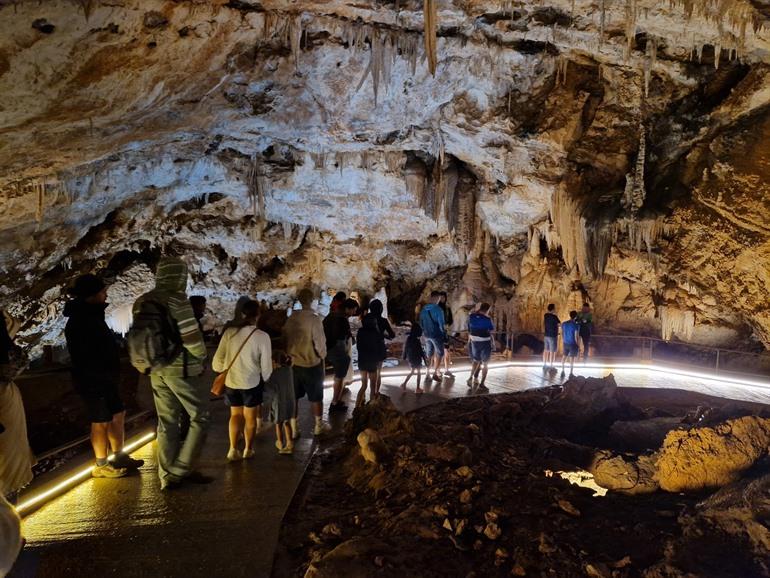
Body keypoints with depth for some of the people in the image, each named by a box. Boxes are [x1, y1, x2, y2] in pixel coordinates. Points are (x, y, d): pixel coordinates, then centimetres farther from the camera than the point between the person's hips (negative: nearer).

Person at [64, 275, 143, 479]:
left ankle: (119, 458, 26)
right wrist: (101, 377, -23)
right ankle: (101, 466, 14)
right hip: (93, 383, -9)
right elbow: (82, 358, -23)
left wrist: (113, 376, 18)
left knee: (118, 416, 14)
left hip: (106, 380, 9)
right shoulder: (78, 322, -18)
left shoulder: (92, 316, 13)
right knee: (101, 422, 1)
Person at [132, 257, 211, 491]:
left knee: (166, 422, 14)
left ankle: (167, 476, 19)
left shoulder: (141, 302, 7)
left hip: (156, 370, 7)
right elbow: (192, 338, -19)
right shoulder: (177, 300, -17)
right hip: (182, 369, -7)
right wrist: (201, 355, -1)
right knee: (200, 418, 6)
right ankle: (181, 469, 8)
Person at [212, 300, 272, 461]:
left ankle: (233, 450, 14)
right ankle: (248, 450, 31)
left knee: (235, 414, 21)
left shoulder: (229, 332, -10)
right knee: (250, 417, 18)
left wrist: (223, 371, 17)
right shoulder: (262, 336, -16)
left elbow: (217, 361, -5)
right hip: (252, 382, -2)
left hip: (231, 382, 2)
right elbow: (266, 367, -11)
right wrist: (264, 379, 11)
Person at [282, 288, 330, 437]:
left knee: (293, 397, 14)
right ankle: (318, 425, 28)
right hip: (311, 363, -4)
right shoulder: (314, 319, -19)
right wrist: (322, 356, 3)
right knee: (315, 397, 14)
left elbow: (285, 338, 3)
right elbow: (319, 341, -16)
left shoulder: (291, 318, -5)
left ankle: (293, 428, 21)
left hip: (293, 363, 4)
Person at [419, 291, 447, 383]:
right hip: (437, 335, -6)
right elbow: (441, 324, -17)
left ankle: (428, 374, 19)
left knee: (429, 354, 16)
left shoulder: (423, 309, 2)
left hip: (427, 335, 6)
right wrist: (443, 331, 0)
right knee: (440, 354, 8)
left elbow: (421, 323, 9)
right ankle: (435, 374, 6)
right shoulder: (438, 309, -18)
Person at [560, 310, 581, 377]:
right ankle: (571, 373, 10)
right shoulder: (576, 325, -16)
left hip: (565, 343, 4)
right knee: (572, 358, 6)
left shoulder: (563, 324, -1)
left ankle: (562, 371, 20)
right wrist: (578, 346, -7)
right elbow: (576, 336, -15)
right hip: (573, 344, -4)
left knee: (564, 356, 19)